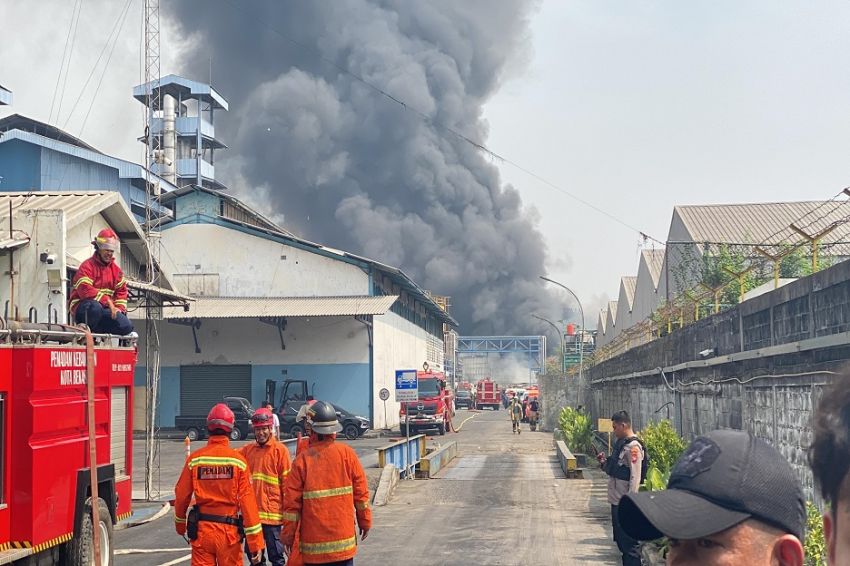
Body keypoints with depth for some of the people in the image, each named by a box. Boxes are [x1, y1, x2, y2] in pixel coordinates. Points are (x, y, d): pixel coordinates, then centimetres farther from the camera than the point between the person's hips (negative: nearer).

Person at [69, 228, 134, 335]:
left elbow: (121, 291, 17)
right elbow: (85, 290, -22)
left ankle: (93, 328, -8)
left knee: (127, 326, -16)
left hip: (104, 310, 7)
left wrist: (120, 308, -1)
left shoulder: (116, 269, 15)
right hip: (81, 309, -6)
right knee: (95, 307, -43)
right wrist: (107, 301, -26)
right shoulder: (87, 266, -9)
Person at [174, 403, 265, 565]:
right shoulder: (238, 460, -7)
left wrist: (180, 523, 25)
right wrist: (256, 543, -6)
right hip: (229, 531, -1)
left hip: (201, 529, 1)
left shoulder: (195, 458, -2)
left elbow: (181, 495, 5)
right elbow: (247, 501, -10)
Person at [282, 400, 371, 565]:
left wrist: (288, 535, 3)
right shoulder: (347, 453, -3)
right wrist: (365, 521, 13)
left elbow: (292, 502, -7)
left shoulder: (302, 459, -8)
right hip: (344, 539, 1)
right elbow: (361, 492, 0)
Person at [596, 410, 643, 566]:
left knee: (629, 542, -4)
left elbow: (635, 477, -20)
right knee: (620, 539, 17)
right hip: (616, 501, 10)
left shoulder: (633, 447, -16)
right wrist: (604, 462, 4)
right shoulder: (620, 444, 13)